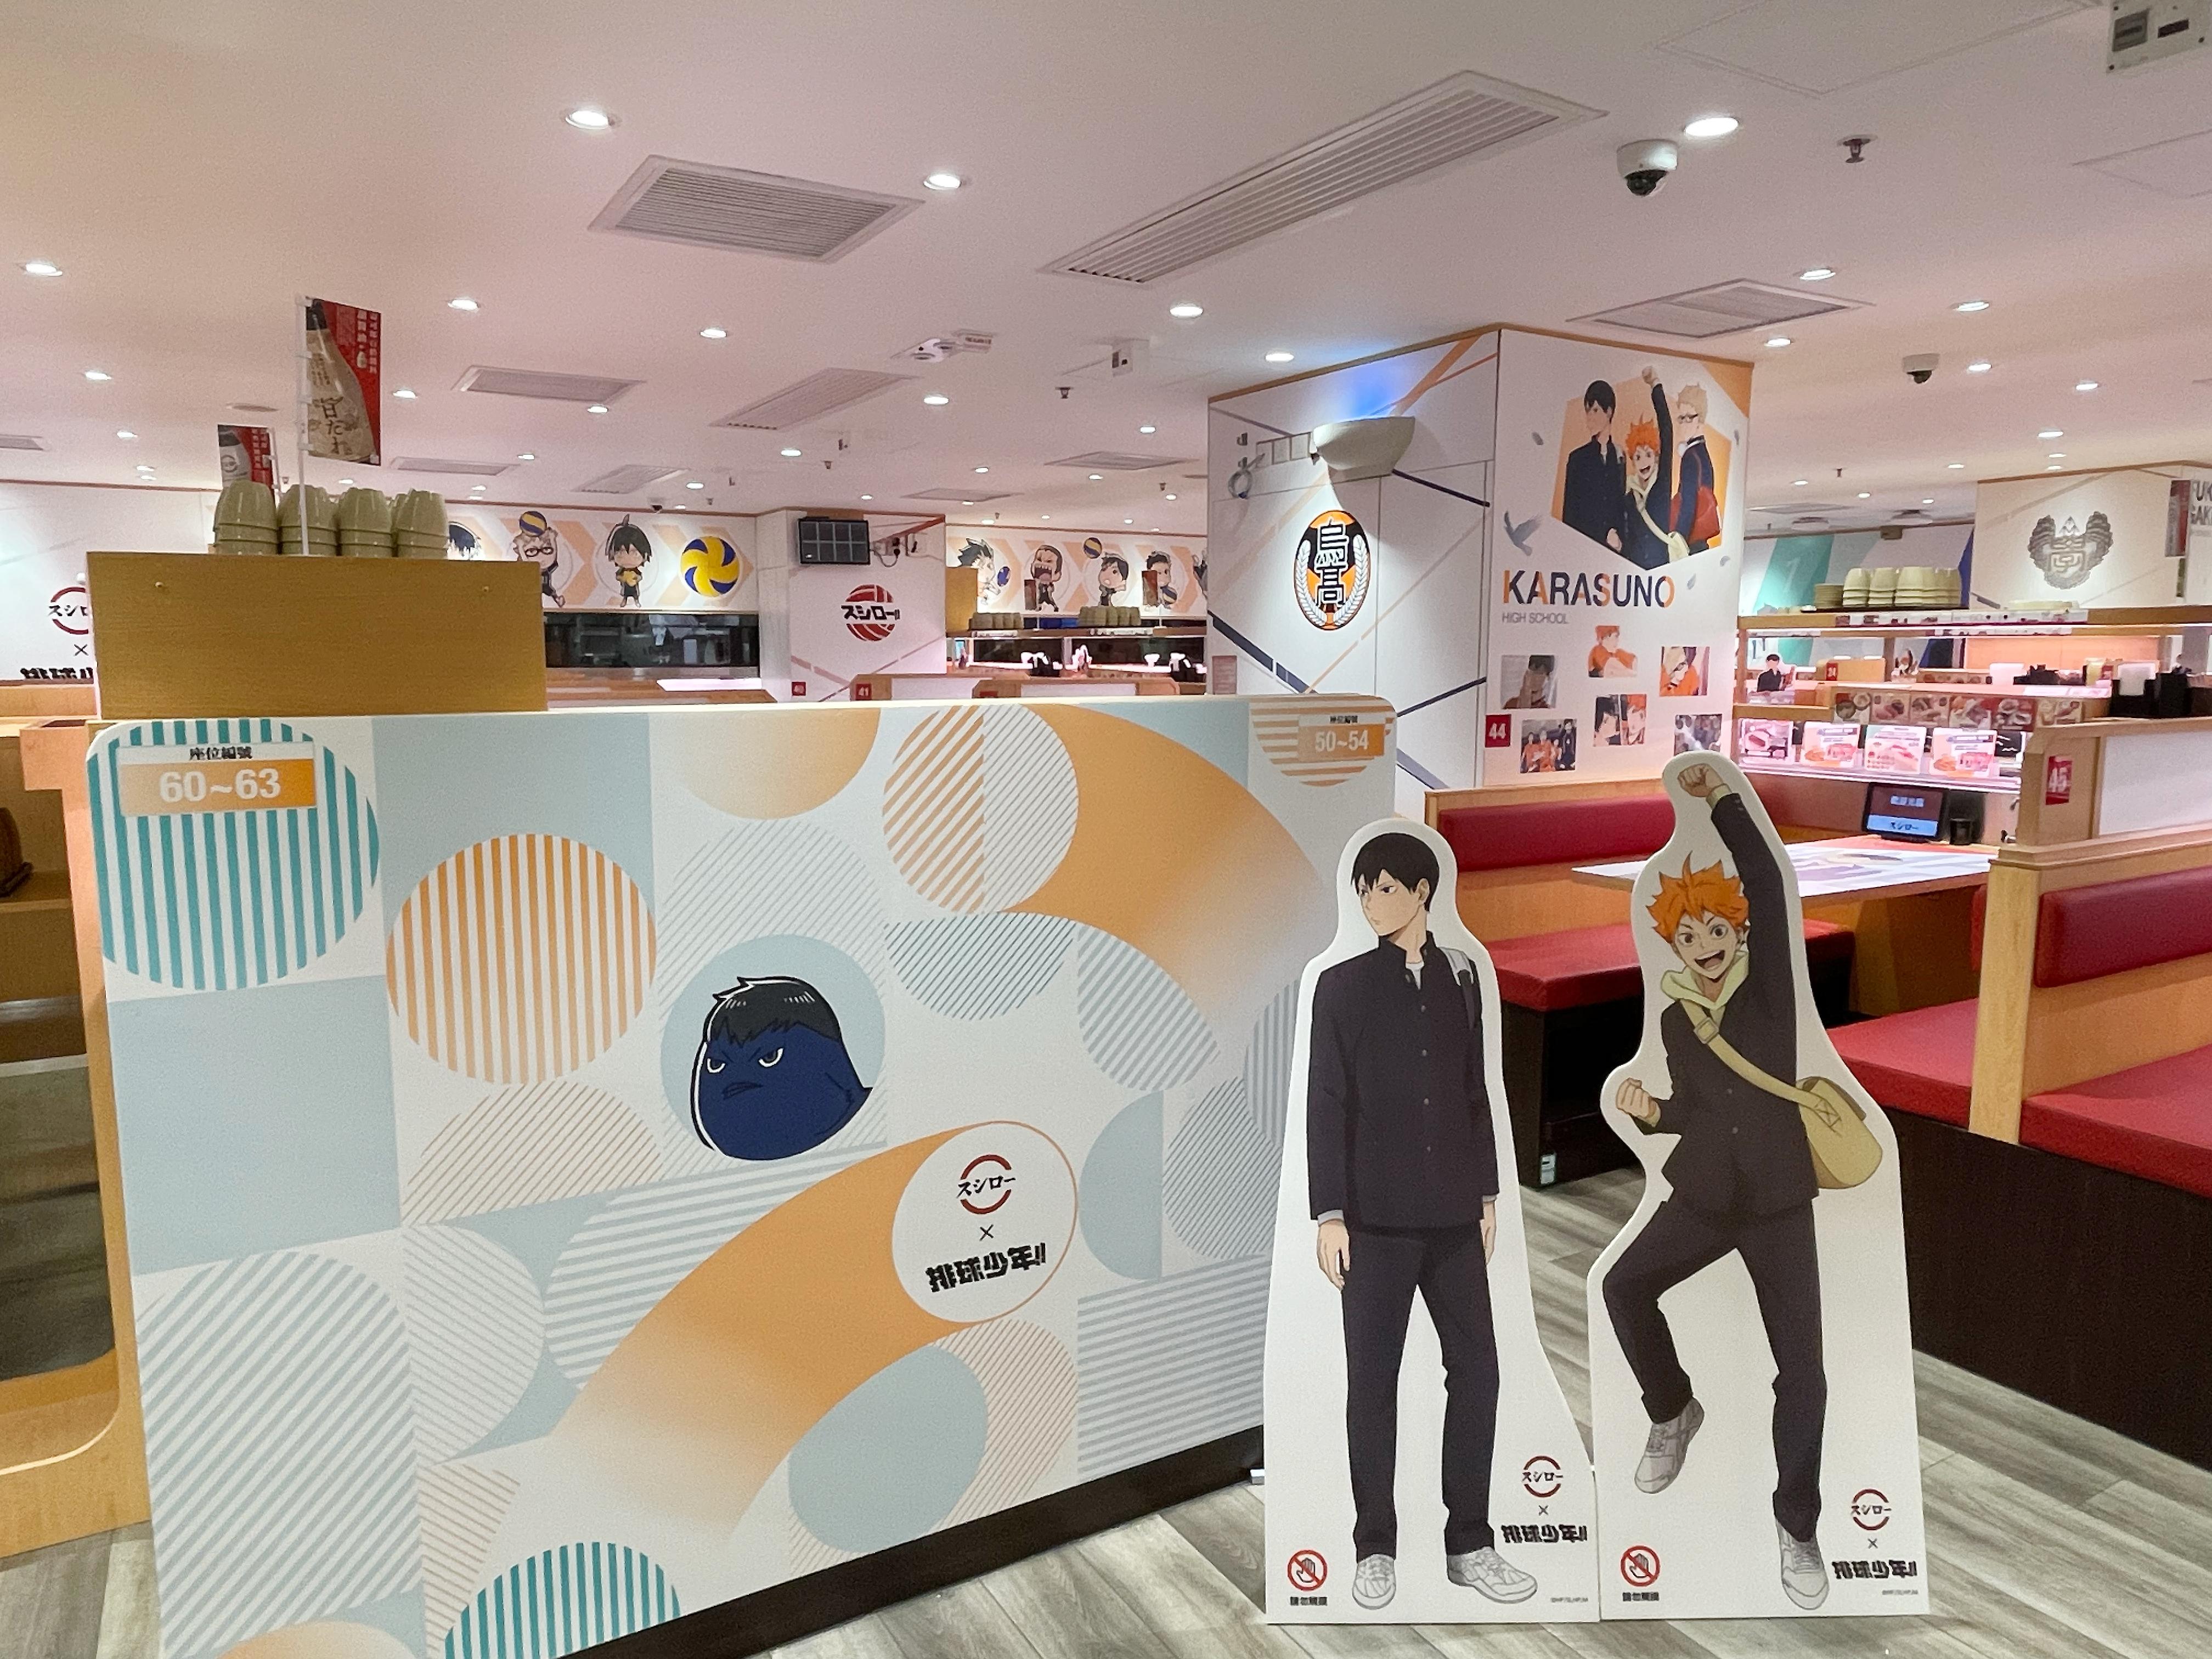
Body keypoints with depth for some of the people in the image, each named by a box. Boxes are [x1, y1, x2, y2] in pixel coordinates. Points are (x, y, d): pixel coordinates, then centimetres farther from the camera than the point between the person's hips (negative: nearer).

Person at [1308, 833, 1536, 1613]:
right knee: (1372, 1379, 4)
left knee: (1476, 1367, 6)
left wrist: (1487, 1193, 11)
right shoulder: (1343, 985, -1)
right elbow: (1325, 1105, -4)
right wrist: (1329, 1212, -8)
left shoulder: (1460, 979, 8)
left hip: (1453, 1212, 3)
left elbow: (1474, 1093, 13)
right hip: (1376, 1214, -3)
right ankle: (1375, 1548, 17)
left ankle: (1470, 1543, 21)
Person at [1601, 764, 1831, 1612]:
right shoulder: (1674, 1019, 4)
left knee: (1801, 1368, -4)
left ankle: (1796, 1524, 16)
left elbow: (1768, 885, -16)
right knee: (1625, 1284, -19)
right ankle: (1673, 1411, 9)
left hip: (1779, 1201, -2)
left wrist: (1721, 798, -20)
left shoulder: (1769, 982, -4)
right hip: (1704, 1196, 3)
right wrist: (1652, 1111, -7)